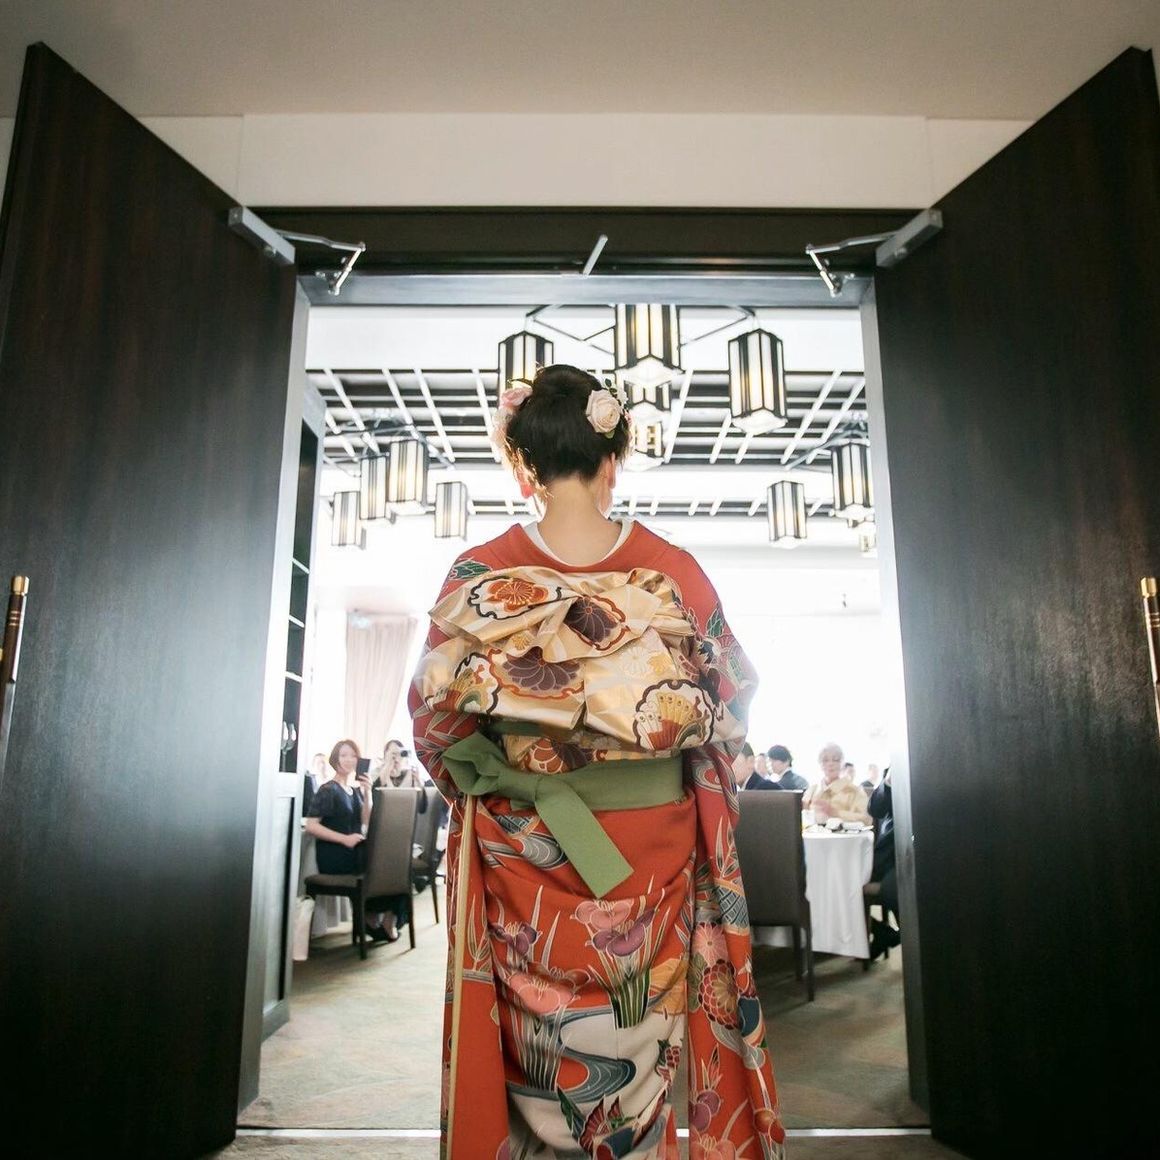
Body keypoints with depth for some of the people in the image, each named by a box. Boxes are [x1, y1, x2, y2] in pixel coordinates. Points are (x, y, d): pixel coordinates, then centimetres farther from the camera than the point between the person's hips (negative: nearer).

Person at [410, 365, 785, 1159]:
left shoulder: (480, 576, -12)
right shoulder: (674, 571, -11)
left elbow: (435, 721, -4)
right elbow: (732, 704, 0)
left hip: (524, 862, 0)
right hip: (652, 862, 1)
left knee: (541, 1059, 18)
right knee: (647, 1054, 19)